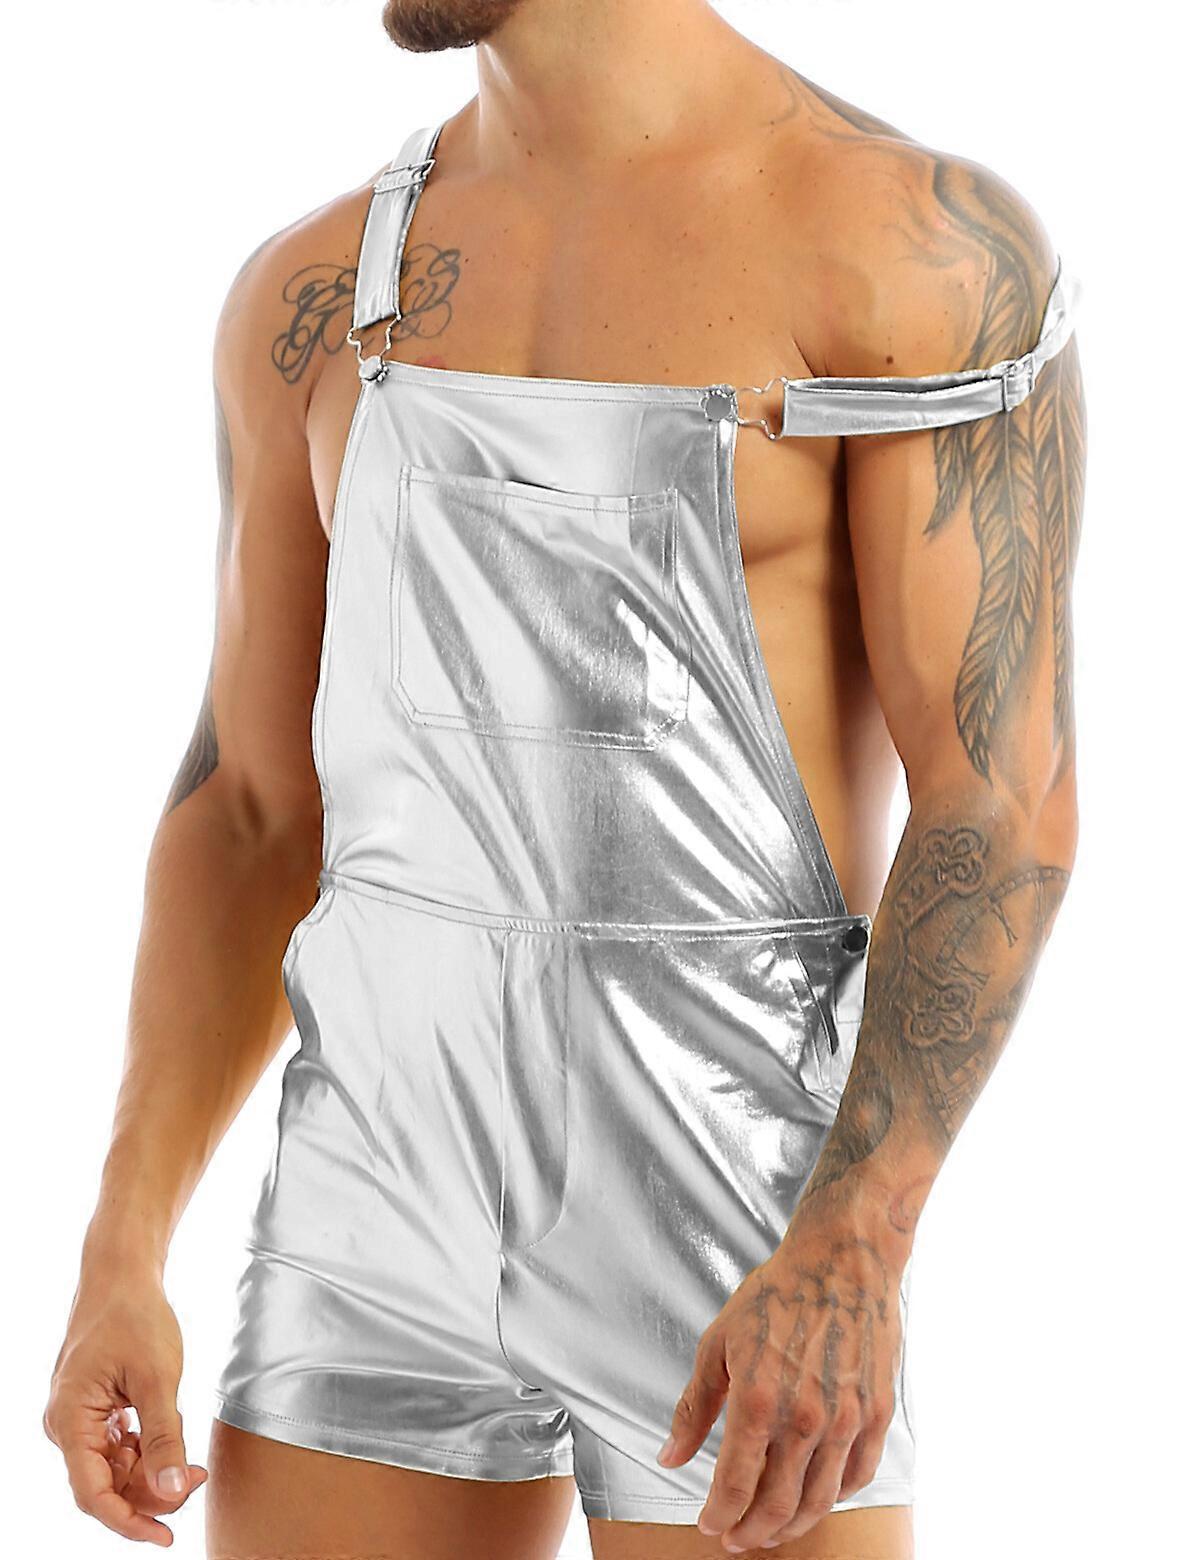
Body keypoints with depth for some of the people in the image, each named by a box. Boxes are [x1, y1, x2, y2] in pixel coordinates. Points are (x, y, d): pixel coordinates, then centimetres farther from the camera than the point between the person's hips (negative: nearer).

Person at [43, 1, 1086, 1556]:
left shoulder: (926, 246, -8)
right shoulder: (316, 293, 10)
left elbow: (1006, 800, -14)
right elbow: (249, 814, 13)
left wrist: (851, 1258, -25)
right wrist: (120, 1264, 5)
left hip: (743, 1209, -5)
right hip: (389, 1198, 5)